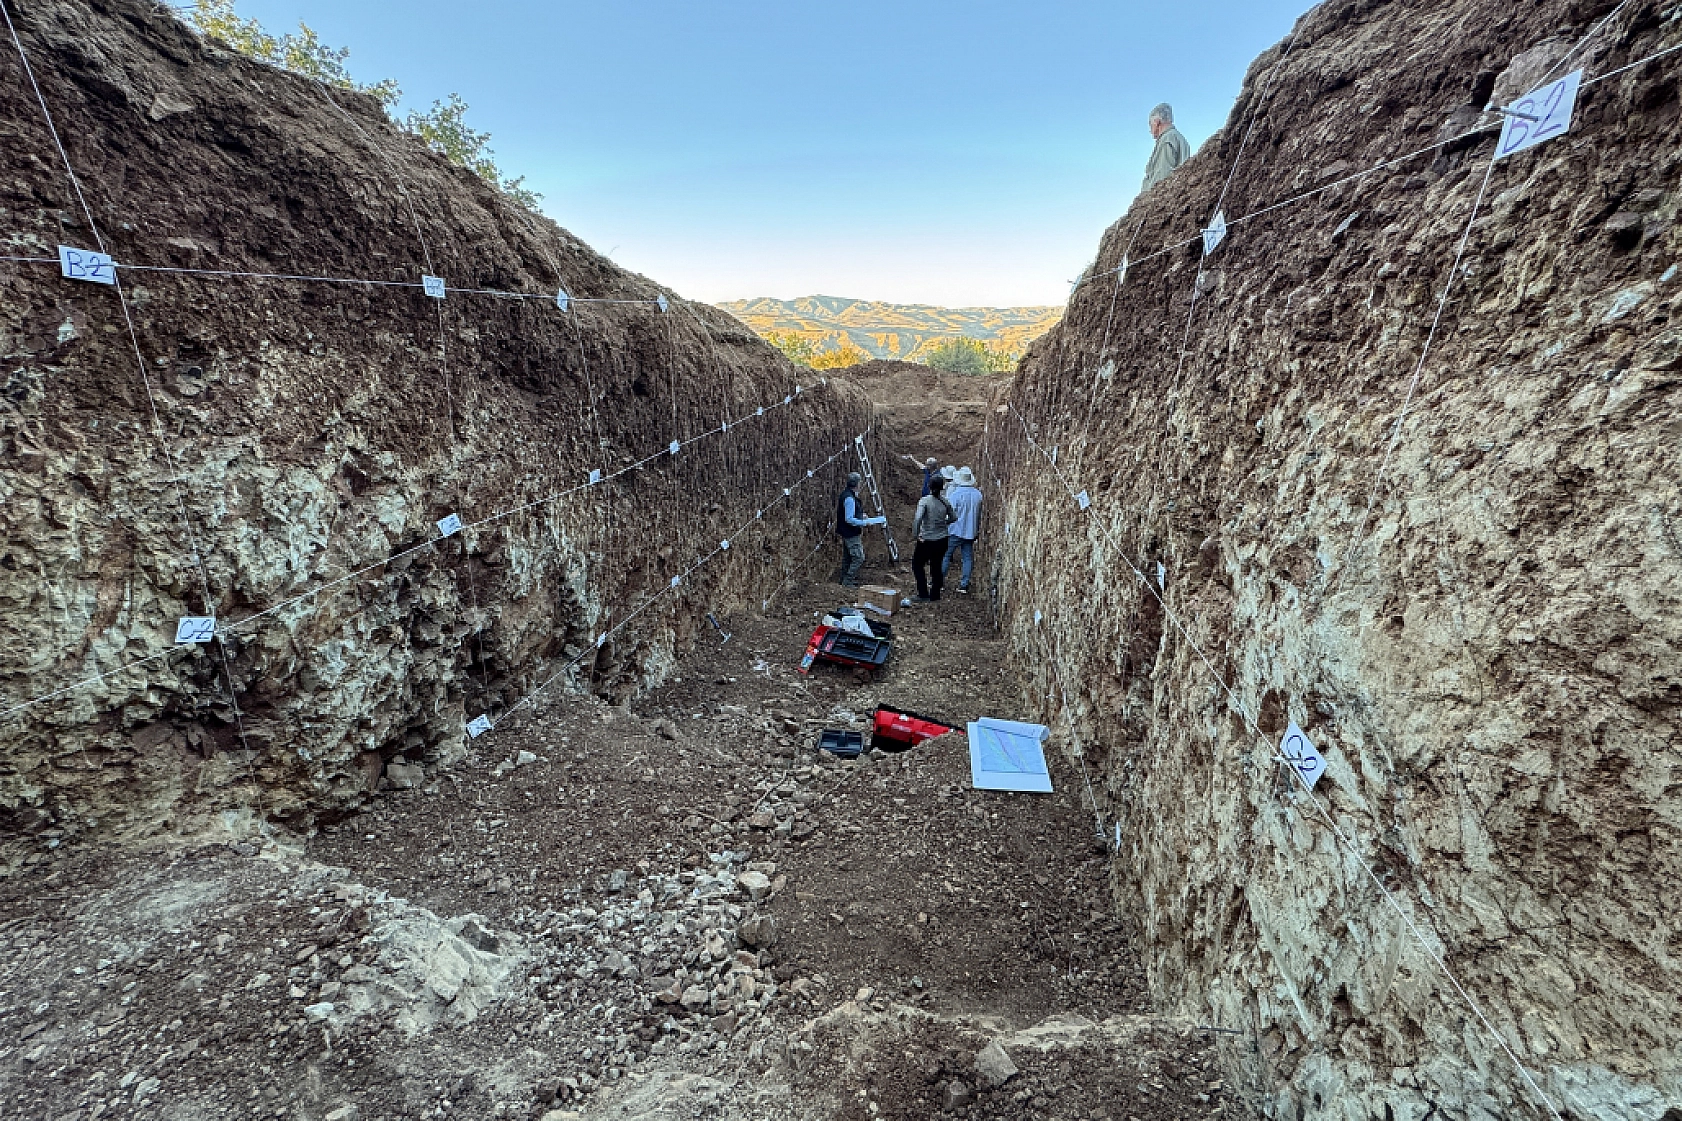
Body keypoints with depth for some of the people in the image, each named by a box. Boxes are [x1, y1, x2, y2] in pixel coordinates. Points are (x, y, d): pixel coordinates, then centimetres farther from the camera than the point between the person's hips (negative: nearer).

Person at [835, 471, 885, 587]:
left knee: (847, 558, 18)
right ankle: (848, 581, -3)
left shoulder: (845, 495, 10)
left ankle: (844, 580, 27)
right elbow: (849, 519, -24)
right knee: (858, 558, -6)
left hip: (846, 533, 11)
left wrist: (861, 516, 15)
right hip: (852, 534, -11)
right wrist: (865, 523, -18)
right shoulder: (849, 498, -22)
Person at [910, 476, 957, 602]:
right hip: (941, 540, 4)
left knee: (917, 565, 14)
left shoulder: (925, 501, -15)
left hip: (926, 541, -4)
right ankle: (934, 595, 23)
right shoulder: (945, 502, -2)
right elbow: (954, 517, 13)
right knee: (937, 567, 16)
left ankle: (924, 595, 10)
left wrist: (915, 535, -18)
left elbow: (918, 519, -29)